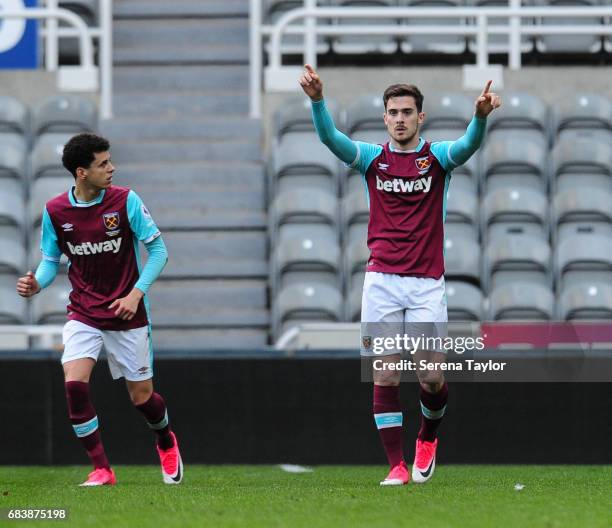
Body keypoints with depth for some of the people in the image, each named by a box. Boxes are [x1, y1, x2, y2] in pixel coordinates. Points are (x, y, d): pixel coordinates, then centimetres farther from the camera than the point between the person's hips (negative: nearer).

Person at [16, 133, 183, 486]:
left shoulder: (125, 201, -10)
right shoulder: (55, 211, -5)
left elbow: (158, 249, -5)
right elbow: (51, 259, 7)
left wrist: (137, 292, -16)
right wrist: (37, 283, -15)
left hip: (127, 314, -1)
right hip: (84, 315, 1)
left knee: (142, 397, 5)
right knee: (74, 384, -21)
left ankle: (167, 442, 40)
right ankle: (102, 470, -11)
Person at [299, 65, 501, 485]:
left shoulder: (438, 157, 2)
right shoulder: (373, 159, 6)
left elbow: (469, 146, -19)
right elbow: (331, 138, -11)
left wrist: (481, 116, -42)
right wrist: (317, 100, -30)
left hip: (427, 284, -1)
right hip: (382, 280, 1)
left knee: (431, 376, -3)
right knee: (385, 376, -4)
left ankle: (429, 435, 27)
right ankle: (397, 464, 2)